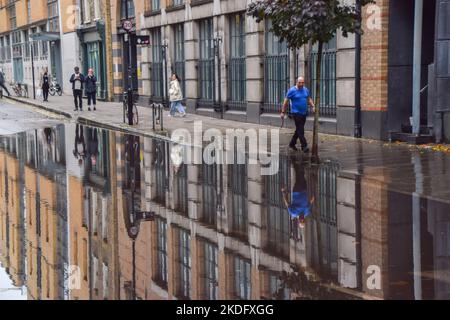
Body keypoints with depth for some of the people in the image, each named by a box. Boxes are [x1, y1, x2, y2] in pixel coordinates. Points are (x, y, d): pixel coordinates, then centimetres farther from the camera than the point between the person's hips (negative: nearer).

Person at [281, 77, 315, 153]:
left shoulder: (306, 90, 8)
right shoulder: (292, 90, -8)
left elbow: (309, 99, 18)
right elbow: (286, 101, -4)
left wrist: (313, 106, 2)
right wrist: (283, 112, -5)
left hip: (304, 113, 6)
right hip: (296, 113, -6)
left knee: (299, 129, 12)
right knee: (300, 130, -11)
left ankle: (292, 144, 27)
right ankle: (304, 146, -12)